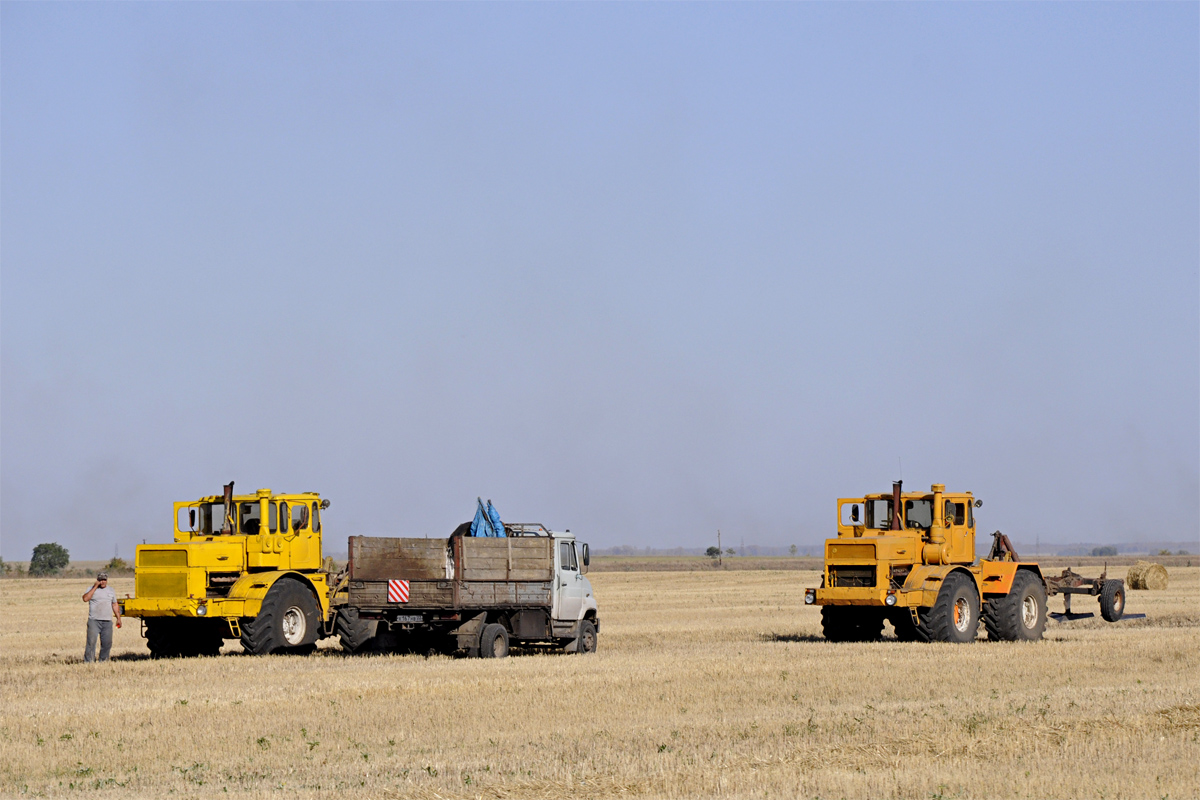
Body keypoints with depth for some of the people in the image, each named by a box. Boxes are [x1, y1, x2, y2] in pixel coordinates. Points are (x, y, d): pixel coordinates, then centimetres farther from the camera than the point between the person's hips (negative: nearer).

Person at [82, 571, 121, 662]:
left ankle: (103, 661, 14)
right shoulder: (92, 589, 4)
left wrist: (118, 618, 15)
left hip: (107, 621, 4)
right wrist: (95, 587, -12)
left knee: (107, 643, 3)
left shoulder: (111, 591, 17)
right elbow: (85, 599, -13)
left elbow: (115, 605, 21)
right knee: (91, 641, -9)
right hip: (94, 620, -4)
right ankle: (88, 661, -7)